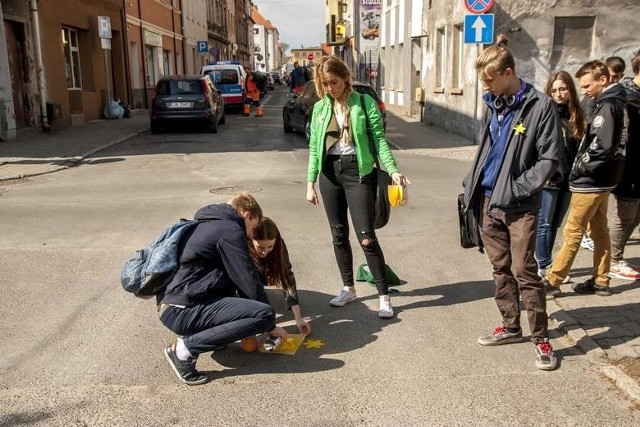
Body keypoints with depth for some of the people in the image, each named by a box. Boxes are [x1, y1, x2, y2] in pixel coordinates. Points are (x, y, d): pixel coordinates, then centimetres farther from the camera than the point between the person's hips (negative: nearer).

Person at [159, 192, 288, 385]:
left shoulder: (211, 225, 23)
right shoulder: (230, 231, -7)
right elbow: (250, 281, -9)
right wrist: (271, 326, 3)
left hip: (169, 306, 10)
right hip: (183, 311, -10)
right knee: (265, 314, -19)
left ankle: (194, 332, 13)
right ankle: (185, 348, -13)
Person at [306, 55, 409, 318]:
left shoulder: (364, 102, -4)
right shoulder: (320, 108, 7)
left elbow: (379, 139, -6)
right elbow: (314, 148, 9)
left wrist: (392, 170, -17)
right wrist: (310, 183, 4)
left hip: (357, 171, -4)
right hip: (329, 172, 4)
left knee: (366, 237, -8)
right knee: (338, 235, 11)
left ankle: (384, 295, 2)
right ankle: (348, 288, 27)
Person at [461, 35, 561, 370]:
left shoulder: (539, 106, -10)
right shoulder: (492, 104, 10)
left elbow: (551, 158, -11)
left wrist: (519, 188, -16)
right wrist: (472, 185, 9)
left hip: (519, 206, -6)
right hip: (489, 201, 7)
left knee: (524, 272, -3)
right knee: (501, 269, 15)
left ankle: (541, 338, 11)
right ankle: (510, 326, 29)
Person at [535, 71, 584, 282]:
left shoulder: (575, 115, 9)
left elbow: (578, 147, 12)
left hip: (568, 178, 6)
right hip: (549, 179, -5)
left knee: (555, 224, 14)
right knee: (544, 223, 2)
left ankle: (547, 263, 25)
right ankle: (543, 266, 13)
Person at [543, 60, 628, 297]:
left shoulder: (607, 106, -17)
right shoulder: (616, 103, 12)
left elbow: (602, 146, -25)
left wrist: (579, 169, -14)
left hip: (590, 182, -10)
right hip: (603, 180, 10)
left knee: (572, 233, -3)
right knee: (599, 231, 15)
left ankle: (552, 281, 4)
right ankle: (600, 281, 23)